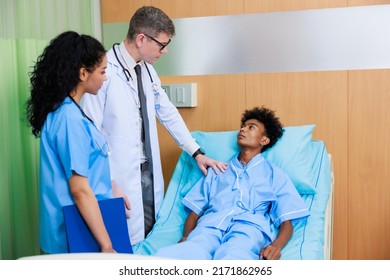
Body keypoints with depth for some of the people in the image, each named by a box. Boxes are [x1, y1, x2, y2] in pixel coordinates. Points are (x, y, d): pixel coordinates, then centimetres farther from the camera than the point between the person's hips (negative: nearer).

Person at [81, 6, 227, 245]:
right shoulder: (104, 72, -17)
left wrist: (197, 152, 15)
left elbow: (167, 112, 16)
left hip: (149, 171, 8)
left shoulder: (147, 69, 8)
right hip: (120, 177, -7)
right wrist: (109, 184, -16)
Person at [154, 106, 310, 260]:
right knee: (165, 257, -34)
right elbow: (194, 212, 24)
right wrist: (186, 237, 1)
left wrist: (276, 245, -12)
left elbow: (286, 222, 12)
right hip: (210, 226, 3)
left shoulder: (275, 175, 24)